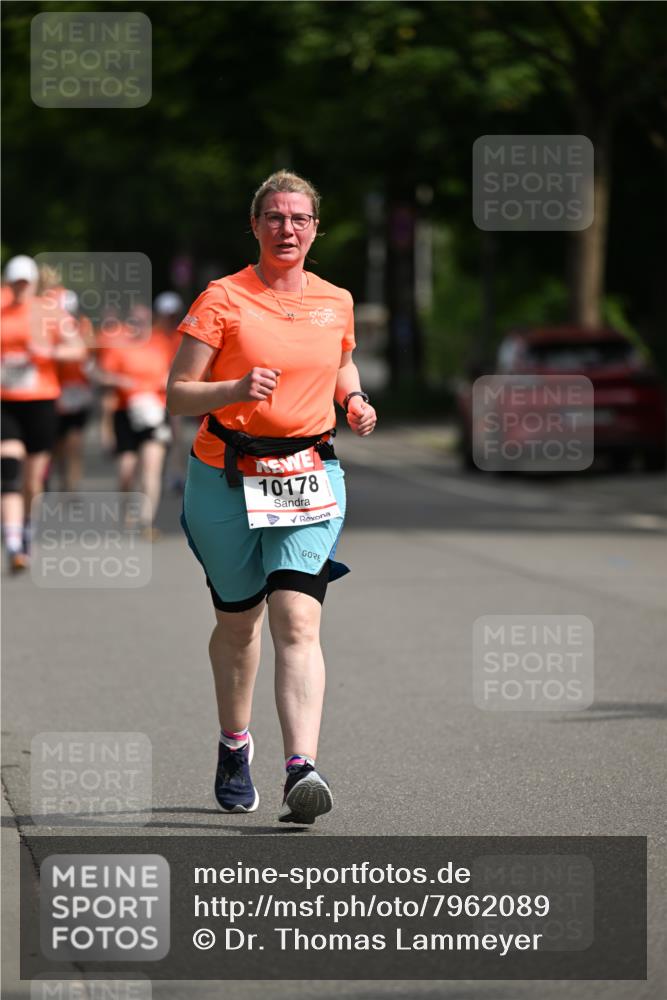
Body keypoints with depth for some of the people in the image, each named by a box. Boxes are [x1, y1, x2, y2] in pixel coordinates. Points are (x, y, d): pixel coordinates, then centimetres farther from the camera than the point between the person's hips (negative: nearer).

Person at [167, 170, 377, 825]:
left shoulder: (336, 302, 7)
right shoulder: (223, 299, -5)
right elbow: (177, 394, -7)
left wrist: (354, 400, 6)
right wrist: (235, 390, -25)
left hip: (308, 476, 1)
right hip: (226, 477, -1)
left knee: (297, 622, -15)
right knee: (238, 621, 13)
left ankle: (301, 770, -26)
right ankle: (234, 744, 39)